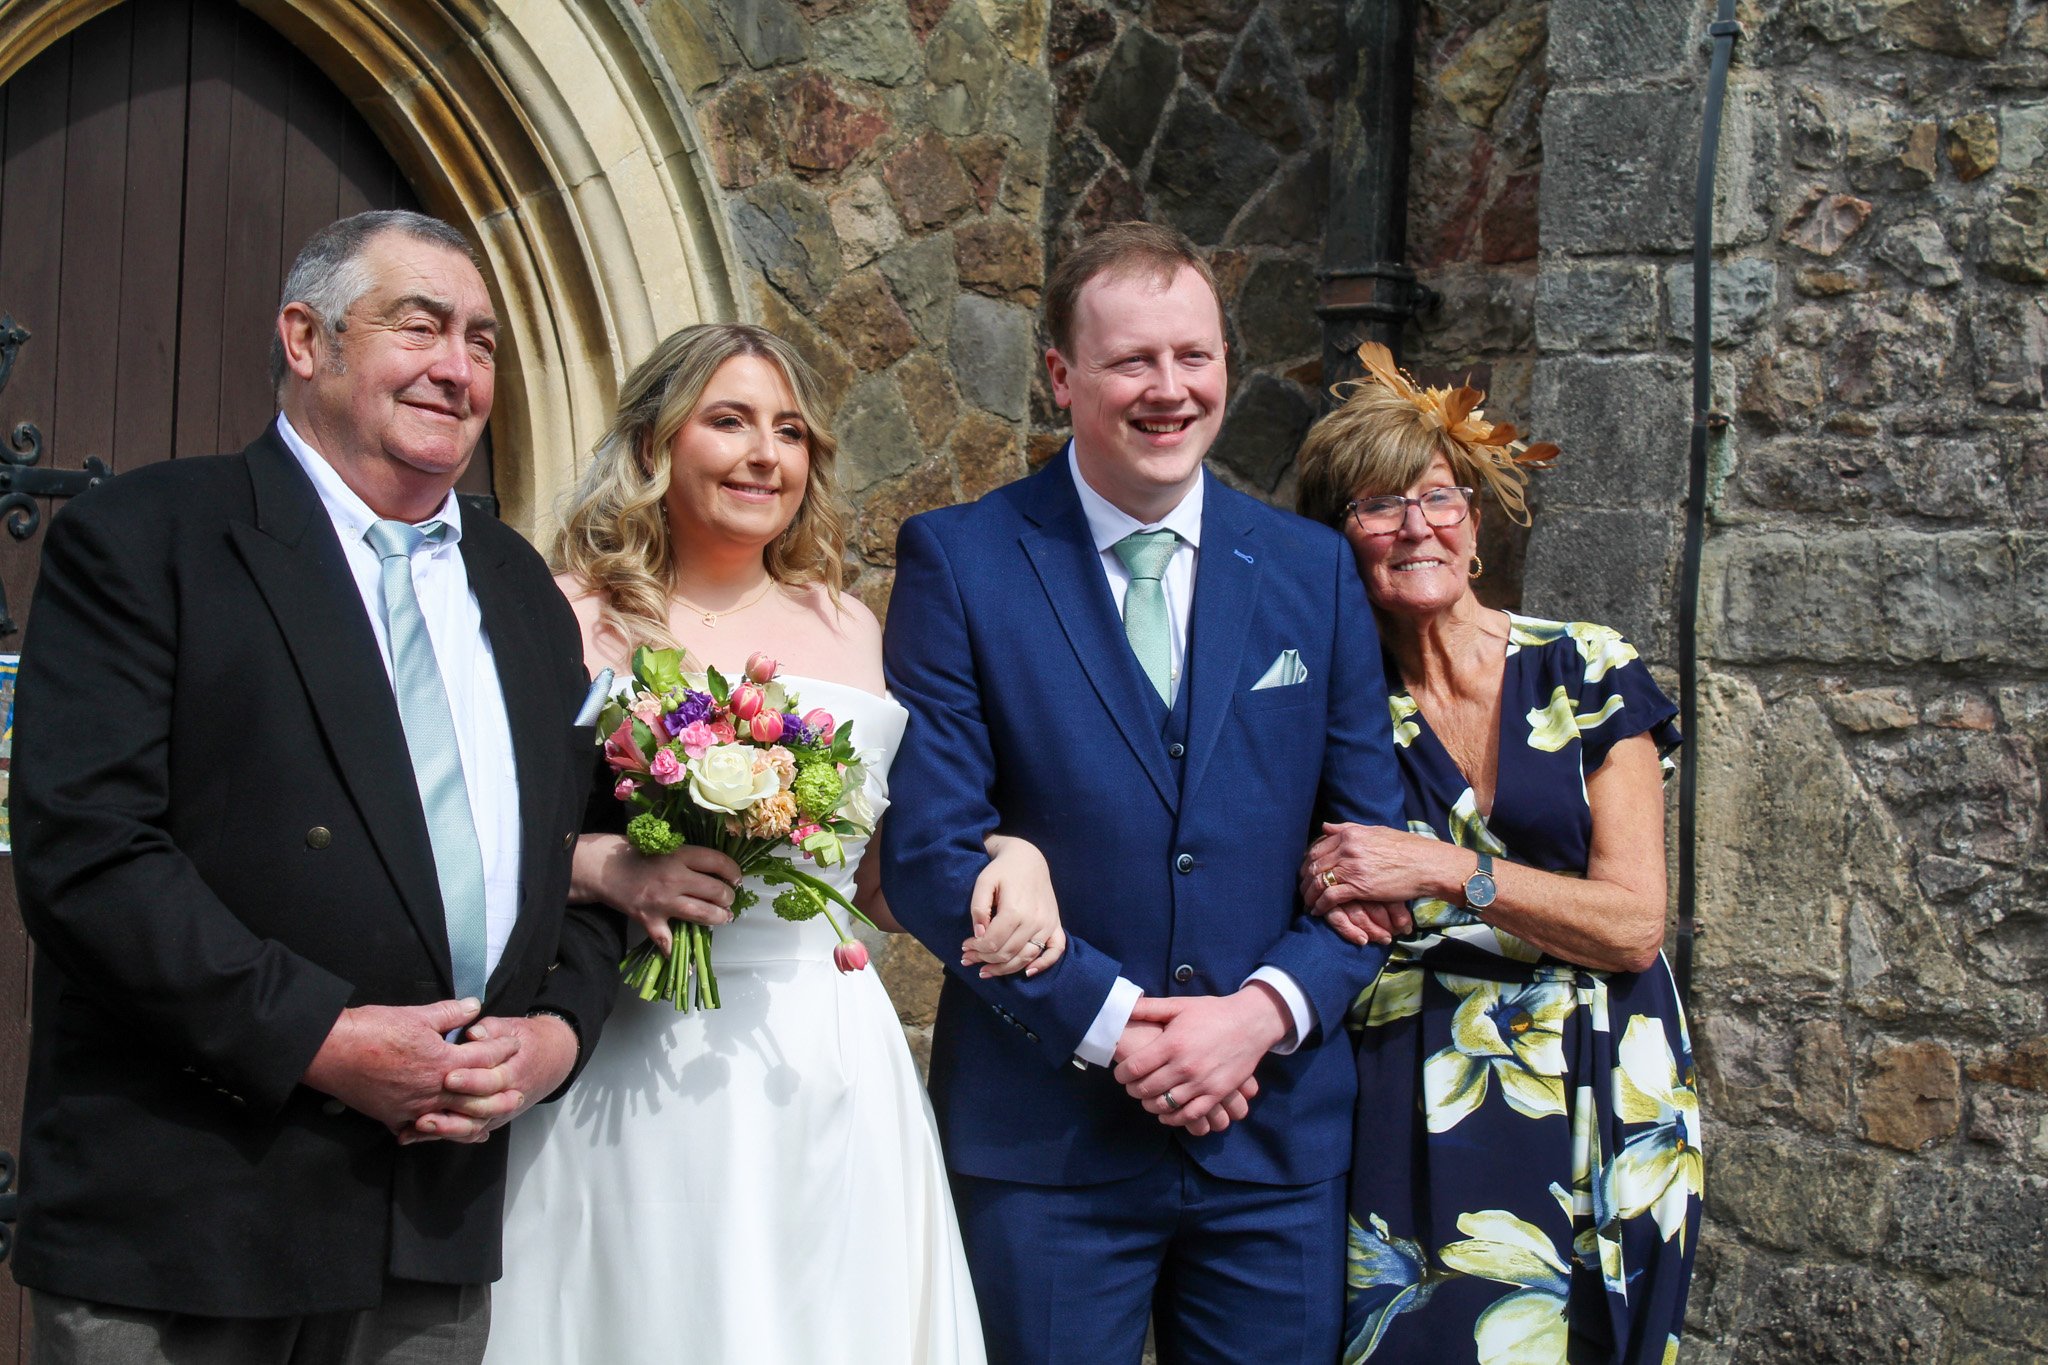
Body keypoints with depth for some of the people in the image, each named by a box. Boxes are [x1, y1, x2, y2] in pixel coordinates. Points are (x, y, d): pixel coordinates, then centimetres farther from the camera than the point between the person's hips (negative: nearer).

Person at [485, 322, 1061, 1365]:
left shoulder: (848, 630, 11)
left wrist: (1008, 856, -3)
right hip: (639, 1077, -3)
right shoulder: (572, 621, -1)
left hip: (833, 1073, 4)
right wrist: (603, 867, -22)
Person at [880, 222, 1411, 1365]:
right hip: (1044, 1136, -2)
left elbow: (1373, 836, 5)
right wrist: (1108, 1023, -14)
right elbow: (928, 847, -8)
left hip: (1279, 1133, 3)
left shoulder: (1314, 569, 6)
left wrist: (1267, 1010, -10)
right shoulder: (958, 562, -3)